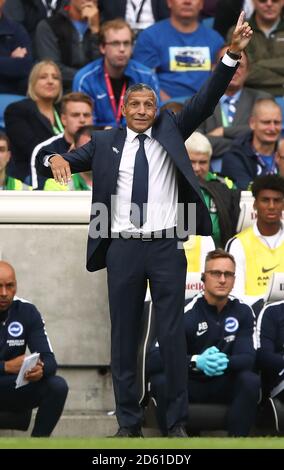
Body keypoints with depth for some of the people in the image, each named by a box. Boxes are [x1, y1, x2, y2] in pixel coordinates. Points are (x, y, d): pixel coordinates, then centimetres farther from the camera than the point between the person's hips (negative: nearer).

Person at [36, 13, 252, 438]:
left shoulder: (170, 131, 8)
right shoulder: (105, 142, 8)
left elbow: (205, 101, -3)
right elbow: (63, 162, 6)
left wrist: (233, 54, -15)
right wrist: (55, 159, -20)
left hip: (166, 247, -1)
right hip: (124, 248, 1)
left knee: (173, 335, 0)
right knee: (124, 336, 5)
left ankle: (177, 422, 6)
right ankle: (128, 422, 11)